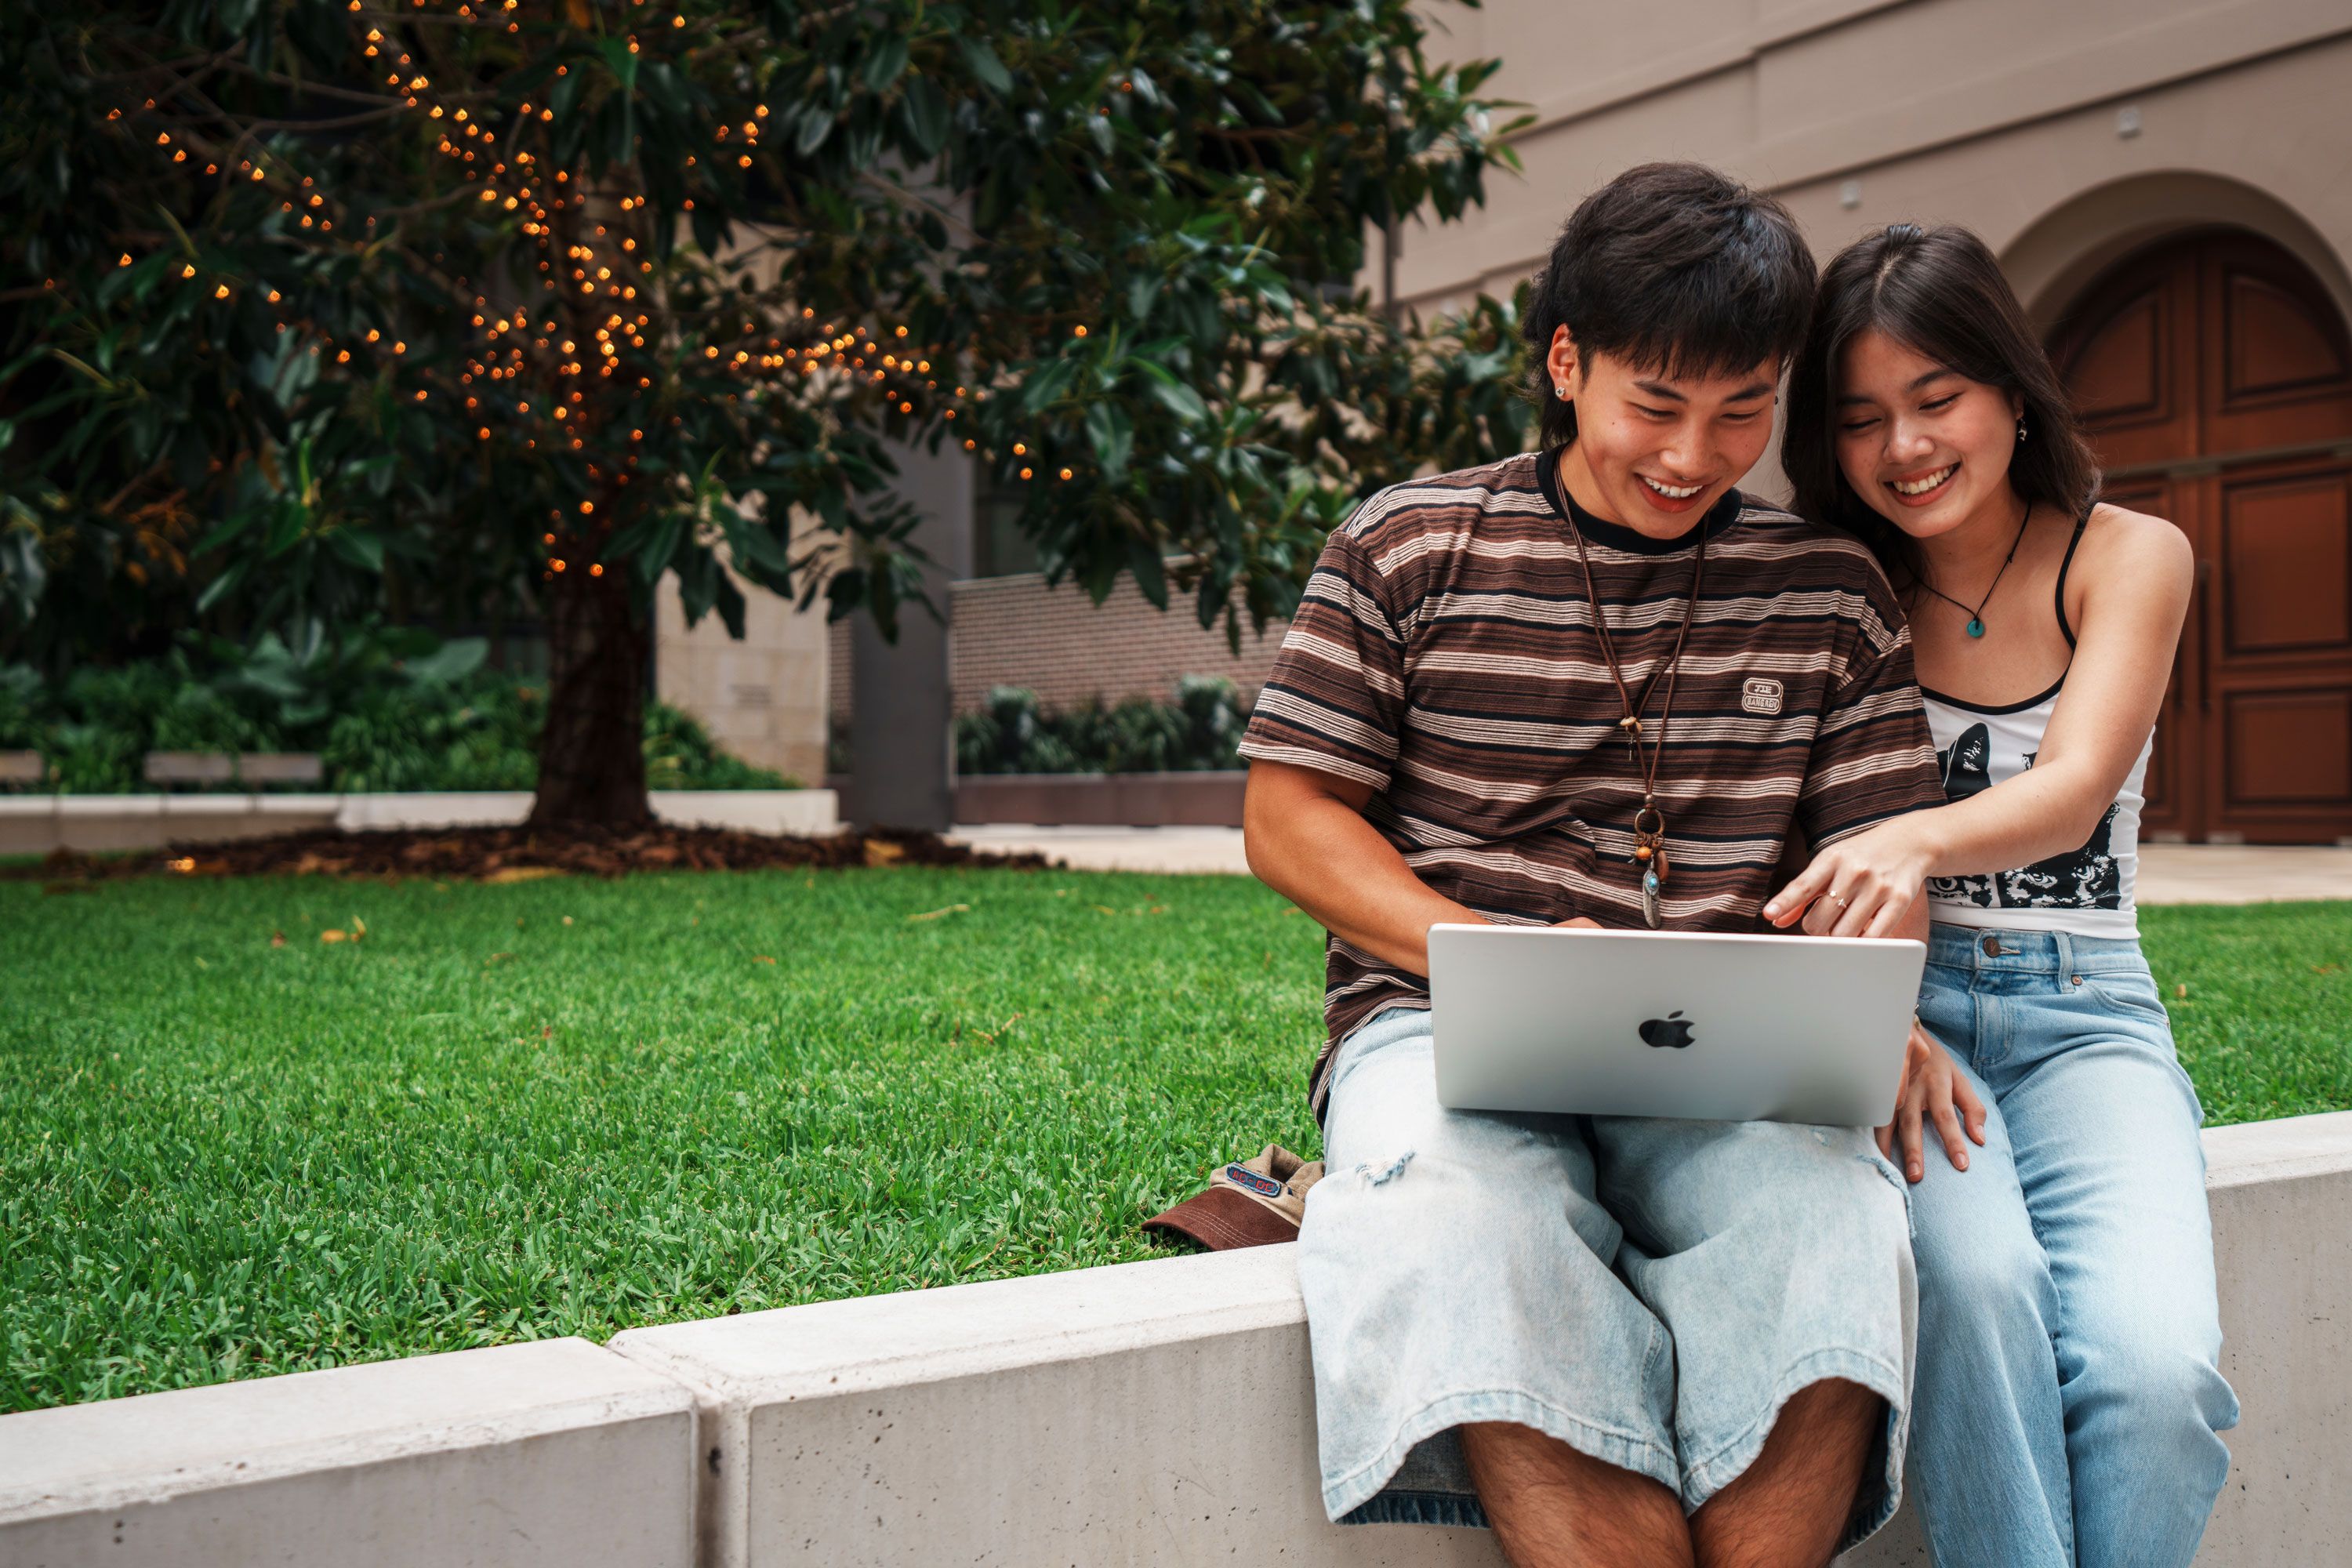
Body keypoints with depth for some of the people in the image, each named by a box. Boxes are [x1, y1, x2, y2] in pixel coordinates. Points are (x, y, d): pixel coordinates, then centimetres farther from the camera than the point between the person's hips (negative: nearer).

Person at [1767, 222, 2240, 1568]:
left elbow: (2072, 791, -14)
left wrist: (1918, 840, -36)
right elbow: (1819, 855, 3)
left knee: (2155, 1359, -26)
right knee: (1976, 1281, -32)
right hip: (1894, 1008, 0)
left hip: (2083, 1012, 0)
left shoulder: (2130, 557, 3)